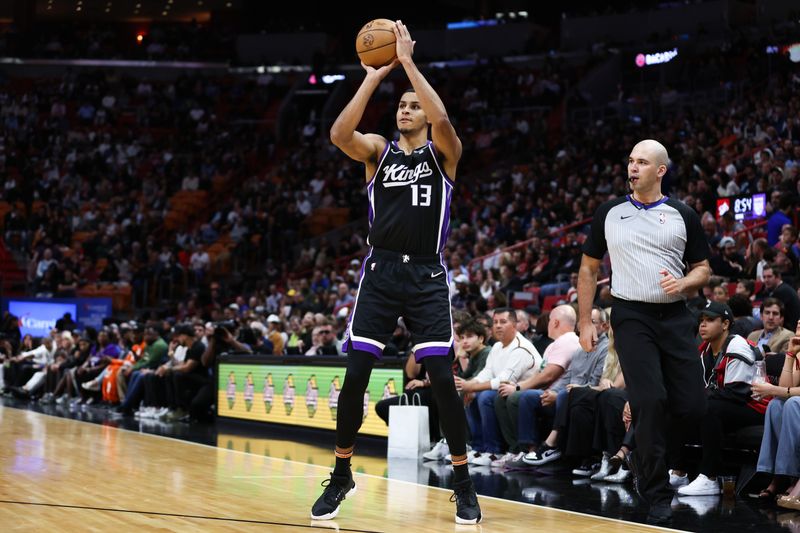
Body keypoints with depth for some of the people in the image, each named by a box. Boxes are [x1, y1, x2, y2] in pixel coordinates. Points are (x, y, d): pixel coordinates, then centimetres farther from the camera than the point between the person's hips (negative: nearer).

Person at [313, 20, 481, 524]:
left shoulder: (444, 152, 4)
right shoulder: (378, 149, 8)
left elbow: (442, 119, -20)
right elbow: (339, 134, -13)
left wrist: (408, 62, -17)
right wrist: (373, 76, -15)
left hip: (427, 276, -2)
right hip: (380, 272, 2)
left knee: (443, 379, -6)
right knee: (355, 375, -3)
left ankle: (463, 482, 8)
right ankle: (342, 476, 13)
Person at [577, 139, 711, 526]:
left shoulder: (683, 215, 6)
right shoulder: (609, 213, 7)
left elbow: (703, 269, 11)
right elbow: (588, 269, 13)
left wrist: (682, 284, -11)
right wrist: (585, 322, 6)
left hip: (675, 316, 2)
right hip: (632, 316, -1)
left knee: (692, 406, -3)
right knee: (649, 402, -13)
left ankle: (644, 455, 28)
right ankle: (657, 499, -3)